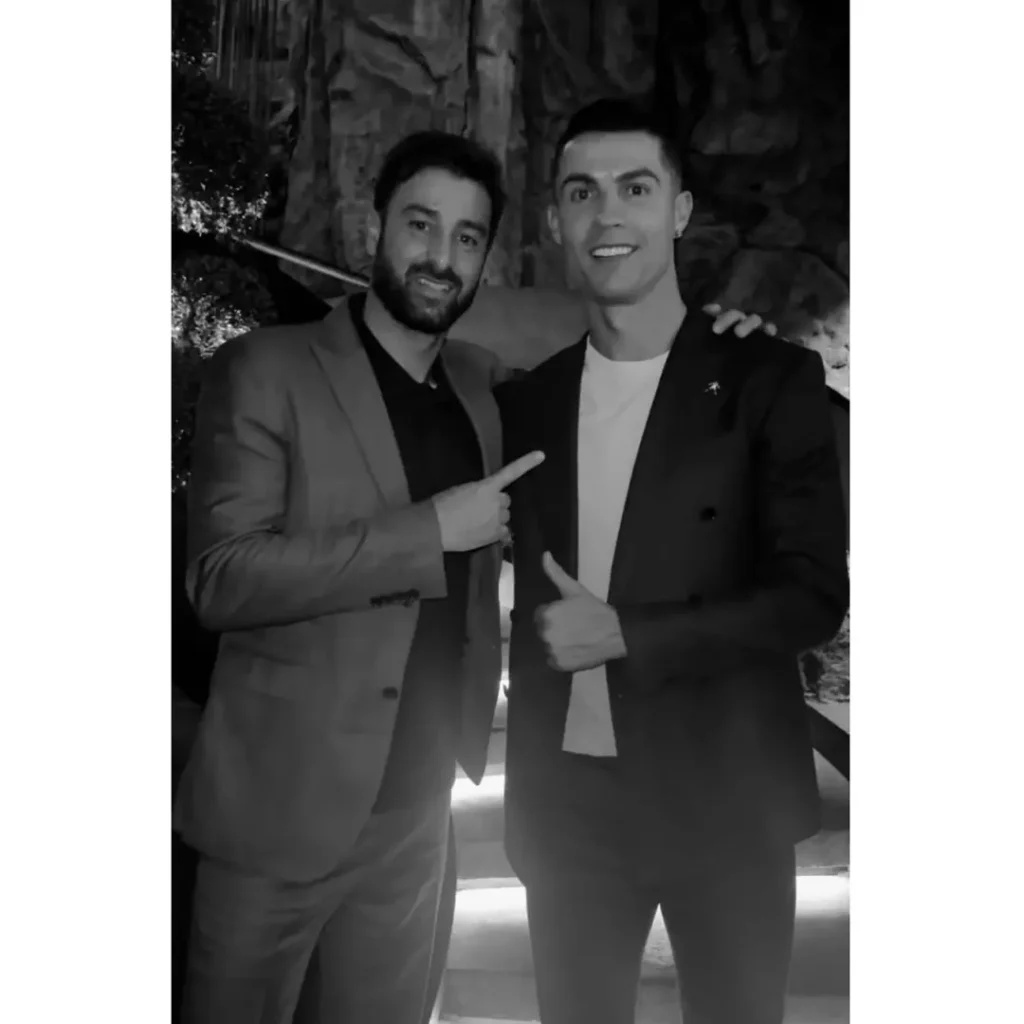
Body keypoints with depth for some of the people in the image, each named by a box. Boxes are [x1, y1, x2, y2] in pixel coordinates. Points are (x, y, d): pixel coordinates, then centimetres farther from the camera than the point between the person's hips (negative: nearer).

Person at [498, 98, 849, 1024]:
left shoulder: (769, 379, -7)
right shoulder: (525, 400, 4)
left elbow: (813, 595, -11)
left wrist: (625, 635, -17)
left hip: (723, 796, -2)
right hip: (564, 797, 3)